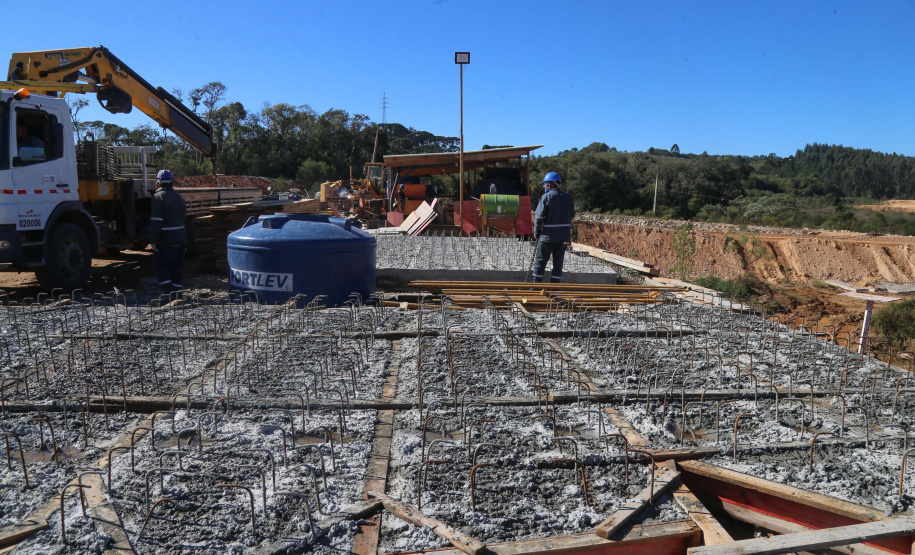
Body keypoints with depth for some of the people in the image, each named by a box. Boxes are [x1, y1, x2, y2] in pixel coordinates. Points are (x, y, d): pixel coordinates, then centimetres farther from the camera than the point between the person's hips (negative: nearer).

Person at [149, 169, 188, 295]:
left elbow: (156, 221, -17)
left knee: (159, 265, 4)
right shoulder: (178, 196, 13)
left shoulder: (158, 197, -11)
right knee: (176, 268, 13)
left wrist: (153, 241, -12)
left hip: (166, 240, -7)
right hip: (181, 239, 7)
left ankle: (169, 291, -10)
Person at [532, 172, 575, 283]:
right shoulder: (568, 197, 7)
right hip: (564, 235, 5)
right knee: (558, 261, 10)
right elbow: (572, 215, 13)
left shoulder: (547, 197, -10)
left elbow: (539, 216, -12)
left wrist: (536, 232, -2)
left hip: (548, 235, -4)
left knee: (541, 261, 5)